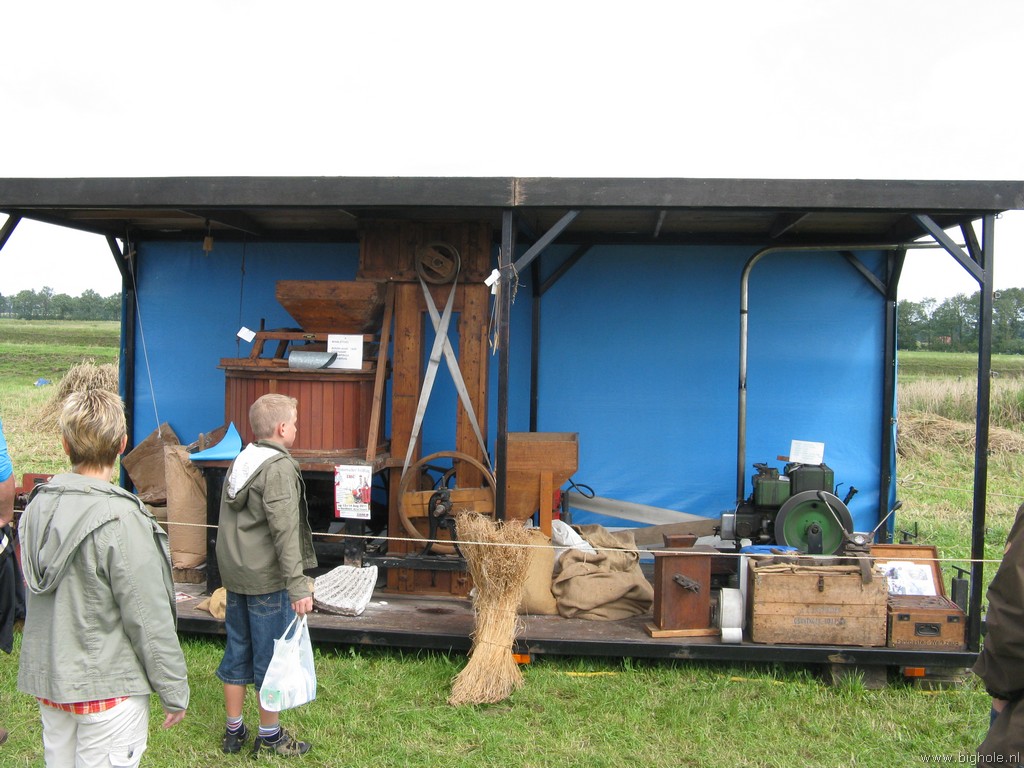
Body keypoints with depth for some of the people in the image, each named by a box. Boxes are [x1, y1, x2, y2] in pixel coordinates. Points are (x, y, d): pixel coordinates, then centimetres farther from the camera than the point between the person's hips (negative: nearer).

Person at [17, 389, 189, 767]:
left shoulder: (37, 506, -1)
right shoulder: (121, 520, -23)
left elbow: (36, 594, 10)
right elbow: (149, 620, -18)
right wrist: (175, 692, -8)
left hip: (47, 680, 7)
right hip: (108, 688, -7)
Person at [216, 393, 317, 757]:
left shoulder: (240, 462, 9)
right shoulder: (279, 467, -17)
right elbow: (284, 530, -23)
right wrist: (298, 584, -23)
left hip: (234, 576, 8)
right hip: (267, 580, -8)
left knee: (237, 650, 16)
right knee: (272, 655, 5)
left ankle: (234, 731, 27)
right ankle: (269, 735, 17)